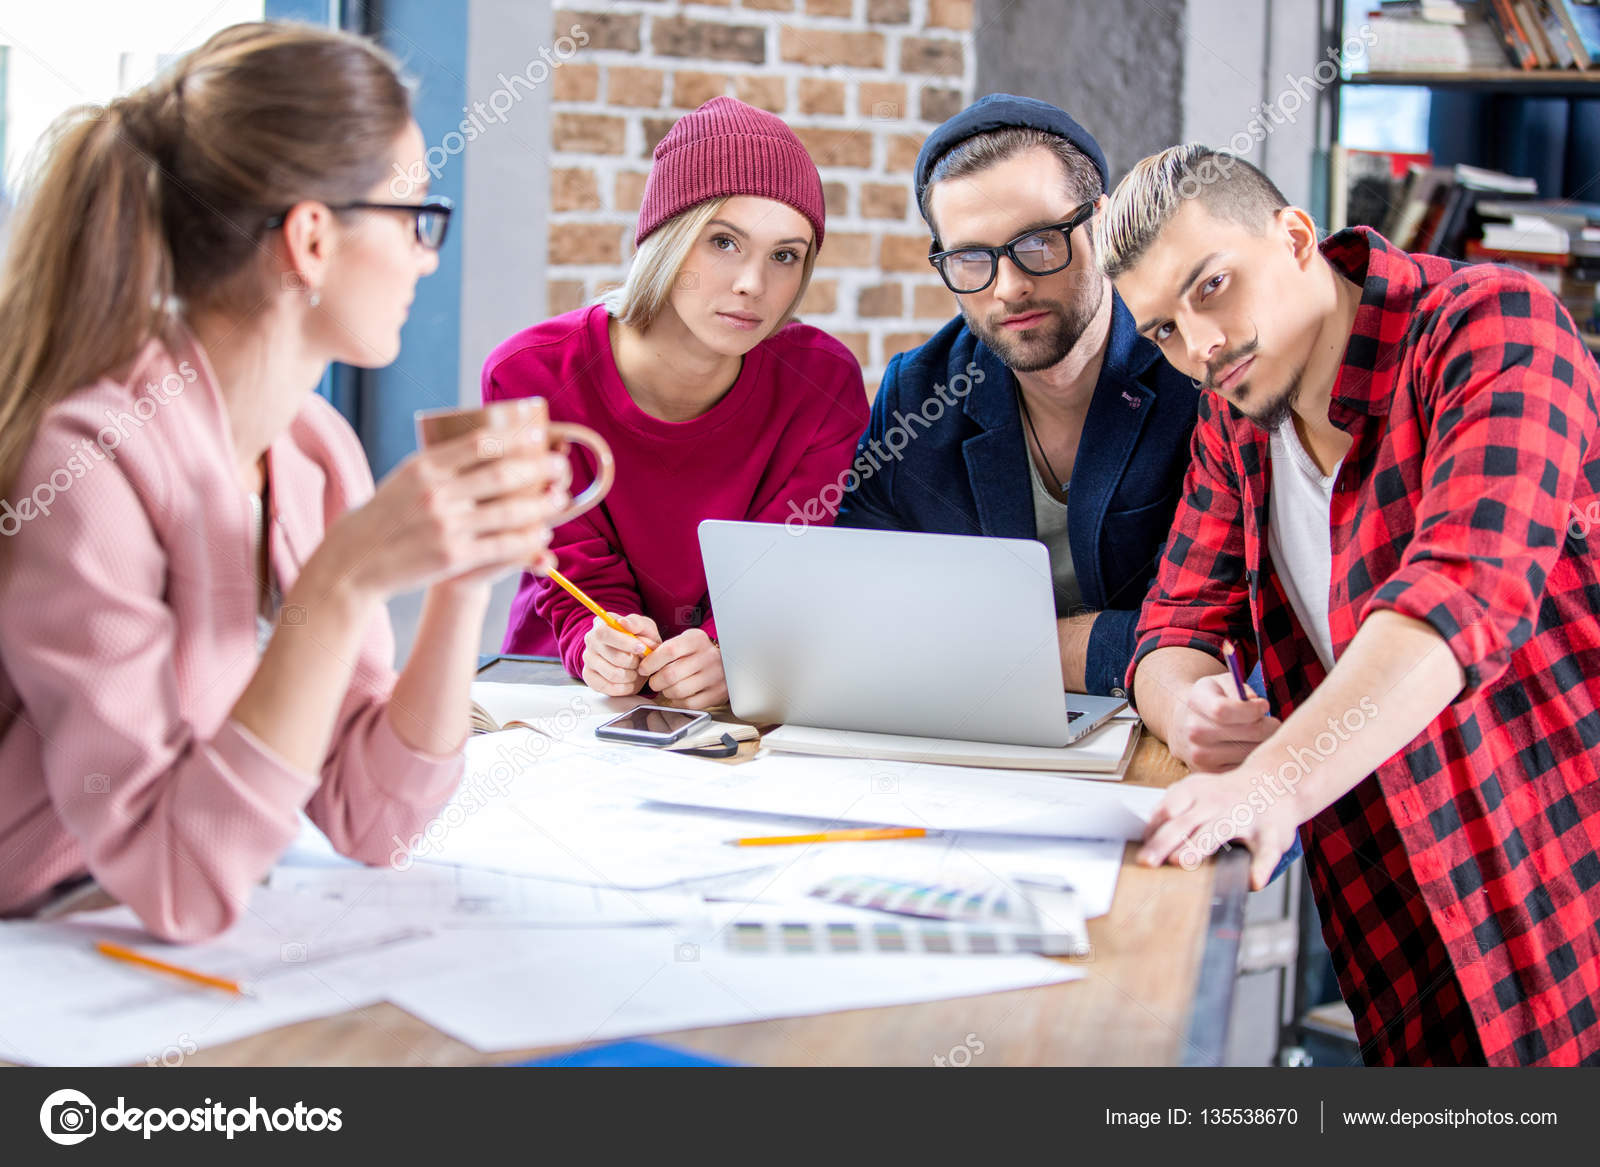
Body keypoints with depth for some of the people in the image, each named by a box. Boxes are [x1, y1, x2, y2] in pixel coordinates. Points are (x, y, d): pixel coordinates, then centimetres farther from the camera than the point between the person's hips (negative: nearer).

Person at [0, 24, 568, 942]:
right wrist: (340, 583, -27)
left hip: (215, 967, 5)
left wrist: (464, 586, -11)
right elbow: (179, 889, -22)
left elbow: (367, 822, 1)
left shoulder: (319, 448, 1)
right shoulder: (87, 461, -19)